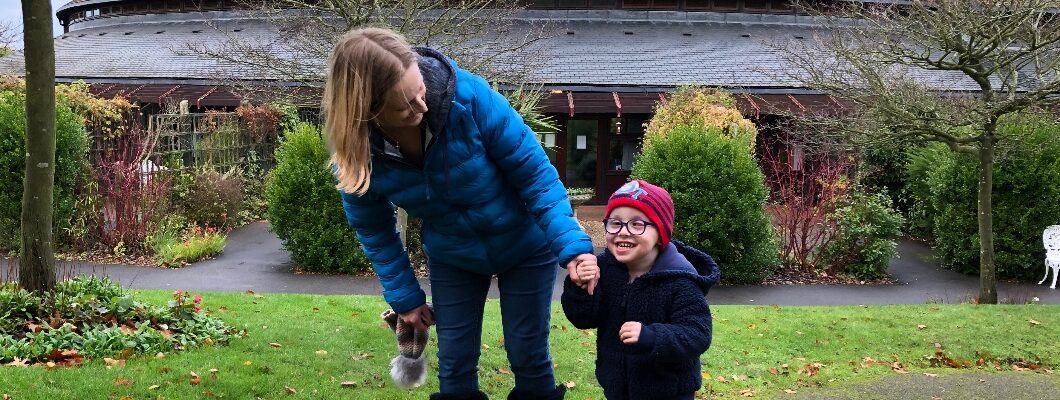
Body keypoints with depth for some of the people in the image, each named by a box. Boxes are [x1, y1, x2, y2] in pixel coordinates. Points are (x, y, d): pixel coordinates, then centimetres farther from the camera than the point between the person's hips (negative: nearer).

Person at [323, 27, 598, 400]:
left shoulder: (469, 95, -33)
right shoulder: (354, 152, -23)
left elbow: (534, 173, -24)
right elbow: (374, 230, -3)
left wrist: (572, 244, -31)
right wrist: (404, 296, -2)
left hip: (526, 244, -2)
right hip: (451, 257, 2)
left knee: (528, 354, 5)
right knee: (454, 364, 7)